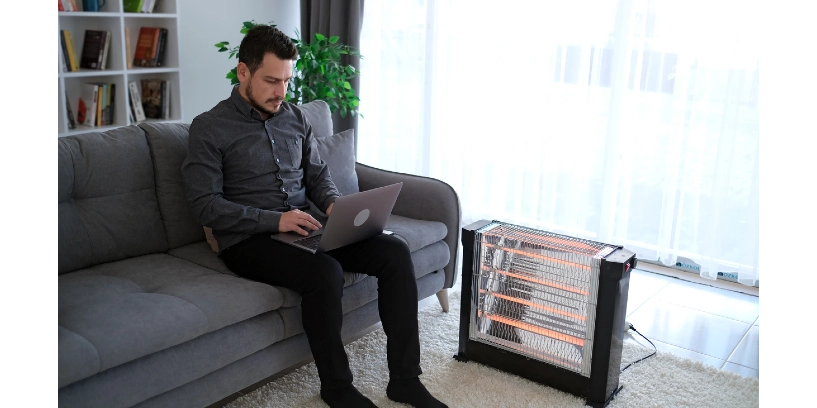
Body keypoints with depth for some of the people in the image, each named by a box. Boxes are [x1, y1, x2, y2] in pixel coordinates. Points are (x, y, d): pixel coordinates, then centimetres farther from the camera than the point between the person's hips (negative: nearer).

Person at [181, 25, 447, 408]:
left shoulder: (294, 117, 12)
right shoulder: (209, 128, -5)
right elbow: (206, 205, -11)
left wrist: (333, 204, -5)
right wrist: (274, 219, -21)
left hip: (303, 227, 6)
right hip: (248, 240, -6)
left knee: (394, 251, -14)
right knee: (324, 271, -35)